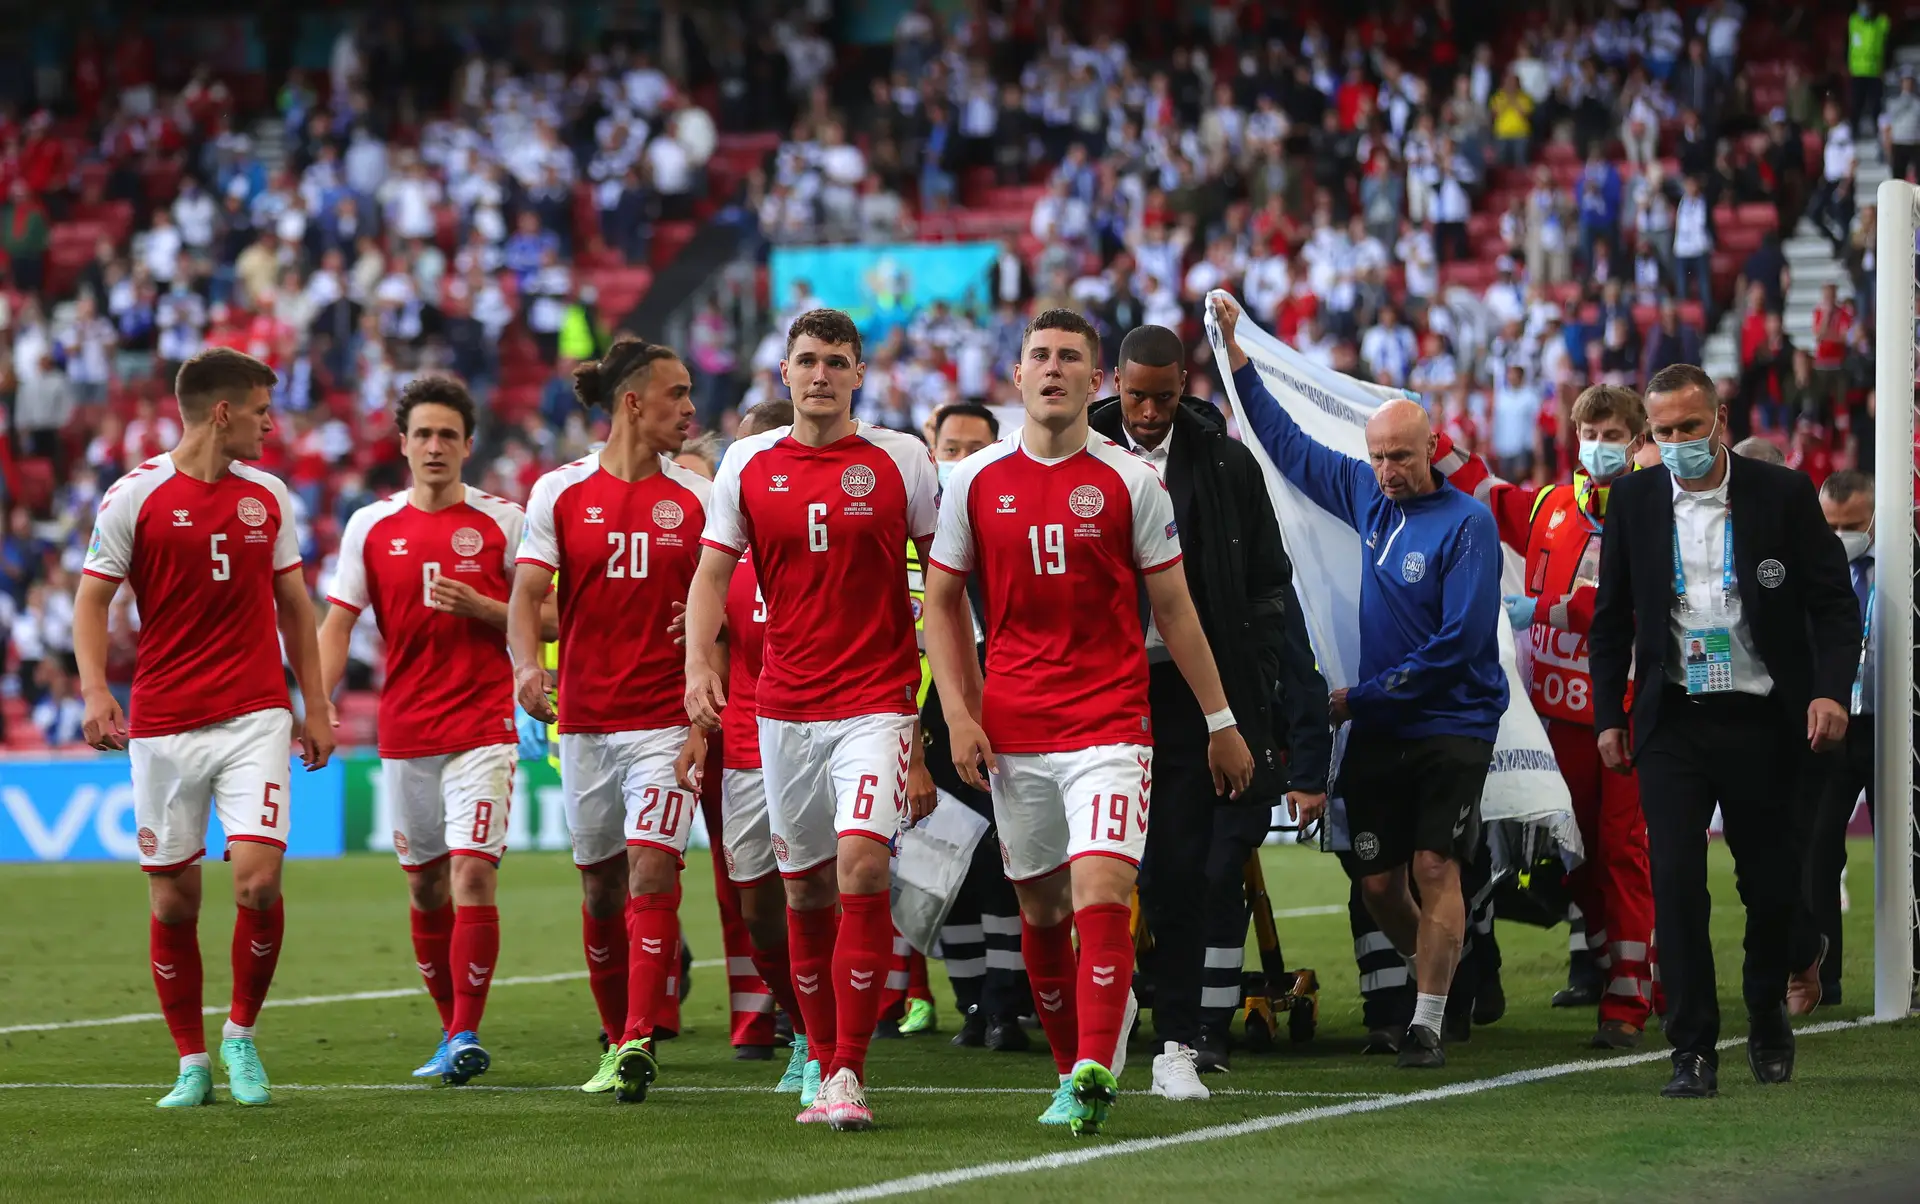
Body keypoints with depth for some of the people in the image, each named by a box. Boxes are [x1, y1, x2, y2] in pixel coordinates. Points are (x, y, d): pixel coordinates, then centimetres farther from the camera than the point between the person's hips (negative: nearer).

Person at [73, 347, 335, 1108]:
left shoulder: (267, 495, 9)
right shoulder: (135, 496, -3)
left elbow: (294, 604, 18)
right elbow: (92, 599, -1)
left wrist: (315, 708, 15)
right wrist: (95, 690, -16)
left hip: (255, 717, 2)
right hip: (163, 725, -2)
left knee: (258, 879, -14)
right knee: (174, 899, 2)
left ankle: (241, 1036, 8)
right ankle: (192, 1065, 16)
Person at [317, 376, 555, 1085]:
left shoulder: (503, 521, 1)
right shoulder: (370, 527, 7)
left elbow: (547, 618, 3)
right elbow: (339, 624, 7)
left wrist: (480, 607, -14)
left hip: (483, 726, -3)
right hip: (404, 729, 3)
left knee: (473, 873, -15)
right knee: (426, 886, 9)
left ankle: (466, 1035, -12)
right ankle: (452, 1029, 21)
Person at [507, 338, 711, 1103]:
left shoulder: (696, 499, 3)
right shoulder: (560, 492, 2)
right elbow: (527, 593, -2)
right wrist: (527, 666, -21)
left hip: (665, 721, -1)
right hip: (584, 718, 1)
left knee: (651, 869, -16)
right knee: (601, 887, 9)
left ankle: (639, 1040, -19)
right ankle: (617, 1040, 23)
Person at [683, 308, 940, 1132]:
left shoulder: (901, 460, 0)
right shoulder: (748, 464, 6)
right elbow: (713, 571, 8)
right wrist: (698, 662, -8)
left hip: (877, 701, -3)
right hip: (784, 707, 3)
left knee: (861, 863, -19)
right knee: (804, 887, 8)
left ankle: (848, 1072, -16)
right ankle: (823, 1061, 20)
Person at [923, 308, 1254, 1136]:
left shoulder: (1130, 482, 0)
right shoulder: (975, 481, 5)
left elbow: (1173, 608, 6)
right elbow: (943, 601, 12)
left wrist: (1219, 720, 7)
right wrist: (959, 714, 1)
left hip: (1111, 722, -3)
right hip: (1013, 728, 3)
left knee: (1102, 891, -18)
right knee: (1040, 908, 9)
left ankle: (1095, 1072, -21)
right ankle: (1070, 1066, 23)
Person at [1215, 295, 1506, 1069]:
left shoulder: (1466, 523, -12)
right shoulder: (1366, 494, 6)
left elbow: (1458, 643, -16)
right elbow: (1285, 441, 18)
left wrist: (1359, 697, -13)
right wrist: (1234, 351, 15)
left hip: (1452, 725, -6)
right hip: (1376, 730, 6)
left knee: (1434, 868, -12)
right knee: (1377, 881, 6)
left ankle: (1428, 1022, -8)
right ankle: (1435, 972, 28)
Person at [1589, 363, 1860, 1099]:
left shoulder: (1784, 494, -1)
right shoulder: (1634, 500, 5)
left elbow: (1833, 602, -1)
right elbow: (1611, 617, 11)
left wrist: (1831, 690, -14)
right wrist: (1608, 715, 7)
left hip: (1762, 722, -1)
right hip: (1674, 725, 1)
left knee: (1771, 884, 8)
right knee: (1676, 885, -9)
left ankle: (1768, 1021, 32)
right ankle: (1693, 1052, -6)